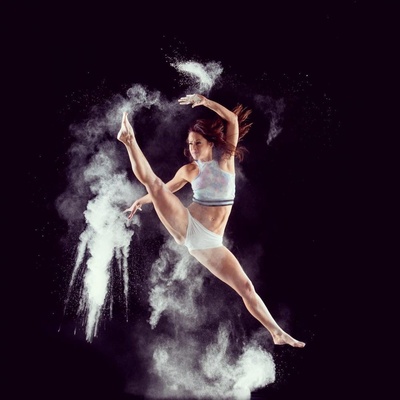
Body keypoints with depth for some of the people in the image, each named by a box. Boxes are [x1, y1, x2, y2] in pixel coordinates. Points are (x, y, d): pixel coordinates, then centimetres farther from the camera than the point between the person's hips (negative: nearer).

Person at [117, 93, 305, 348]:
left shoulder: (226, 159, 3)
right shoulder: (189, 170, 5)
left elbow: (233, 119, -9)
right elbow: (165, 189, 23)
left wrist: (204, 100, -16)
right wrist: (141, 201, 15)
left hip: (209, 242, 0)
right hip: (185, 226, 0)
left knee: (246, 287, -1)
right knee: (151, 180, -19)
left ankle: (278, 333, 9)